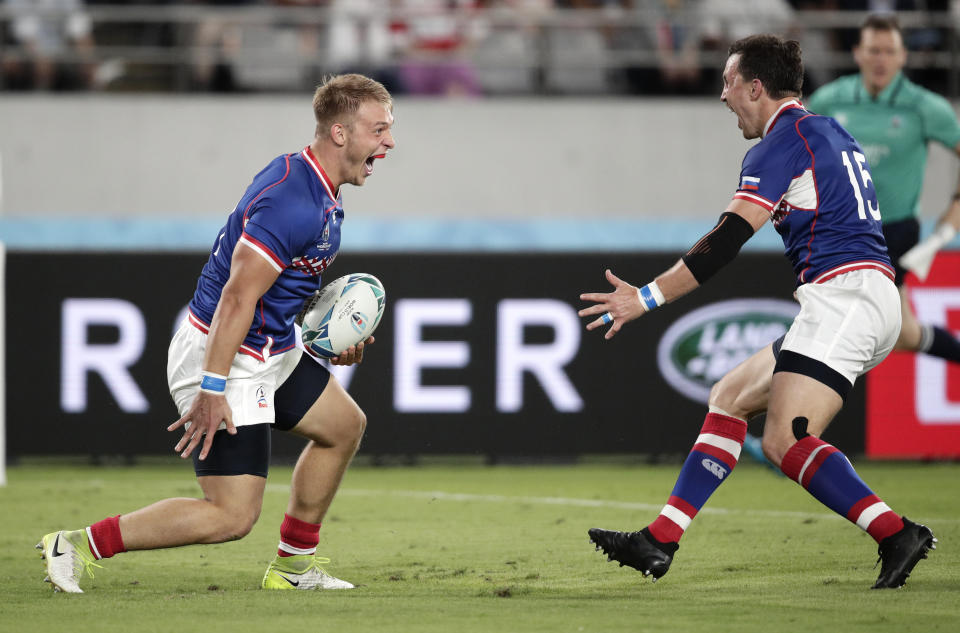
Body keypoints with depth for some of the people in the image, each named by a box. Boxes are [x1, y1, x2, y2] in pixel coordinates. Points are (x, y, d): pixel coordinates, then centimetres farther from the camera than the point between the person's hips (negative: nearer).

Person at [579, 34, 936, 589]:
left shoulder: (784, 142, -7)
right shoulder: (831, 133, 22)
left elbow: (728, 239, -14)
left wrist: (648, 298, -14)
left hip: (843, 293, -10)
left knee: (786, 443, -18)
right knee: (730, 397, 13)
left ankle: (897, 535, -26)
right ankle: (659, 542, 9)